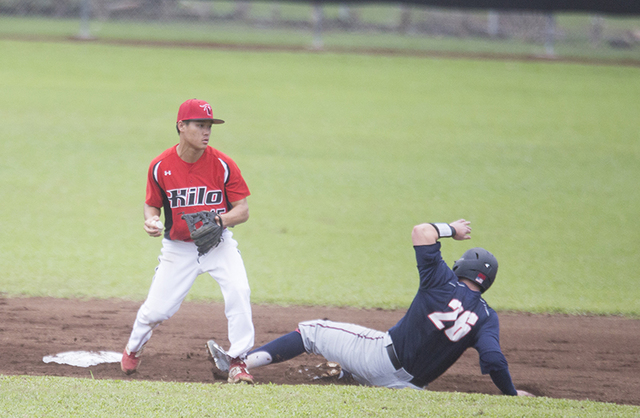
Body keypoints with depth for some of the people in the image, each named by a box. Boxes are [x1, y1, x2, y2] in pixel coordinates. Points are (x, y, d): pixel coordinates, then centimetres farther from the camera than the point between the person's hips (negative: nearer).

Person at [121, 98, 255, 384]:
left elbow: (242, 210, -10)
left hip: (219, 243, 0)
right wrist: (151, 221, -18)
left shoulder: (222, 165, -13)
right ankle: (133, 348, 33)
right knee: (157, 308, -1)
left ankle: (238, 362, -10)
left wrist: (222, 219, -30)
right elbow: (152, 204, 5)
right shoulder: (160, 166, -10)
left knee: (238, 292, -24)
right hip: (178, 248, 0)